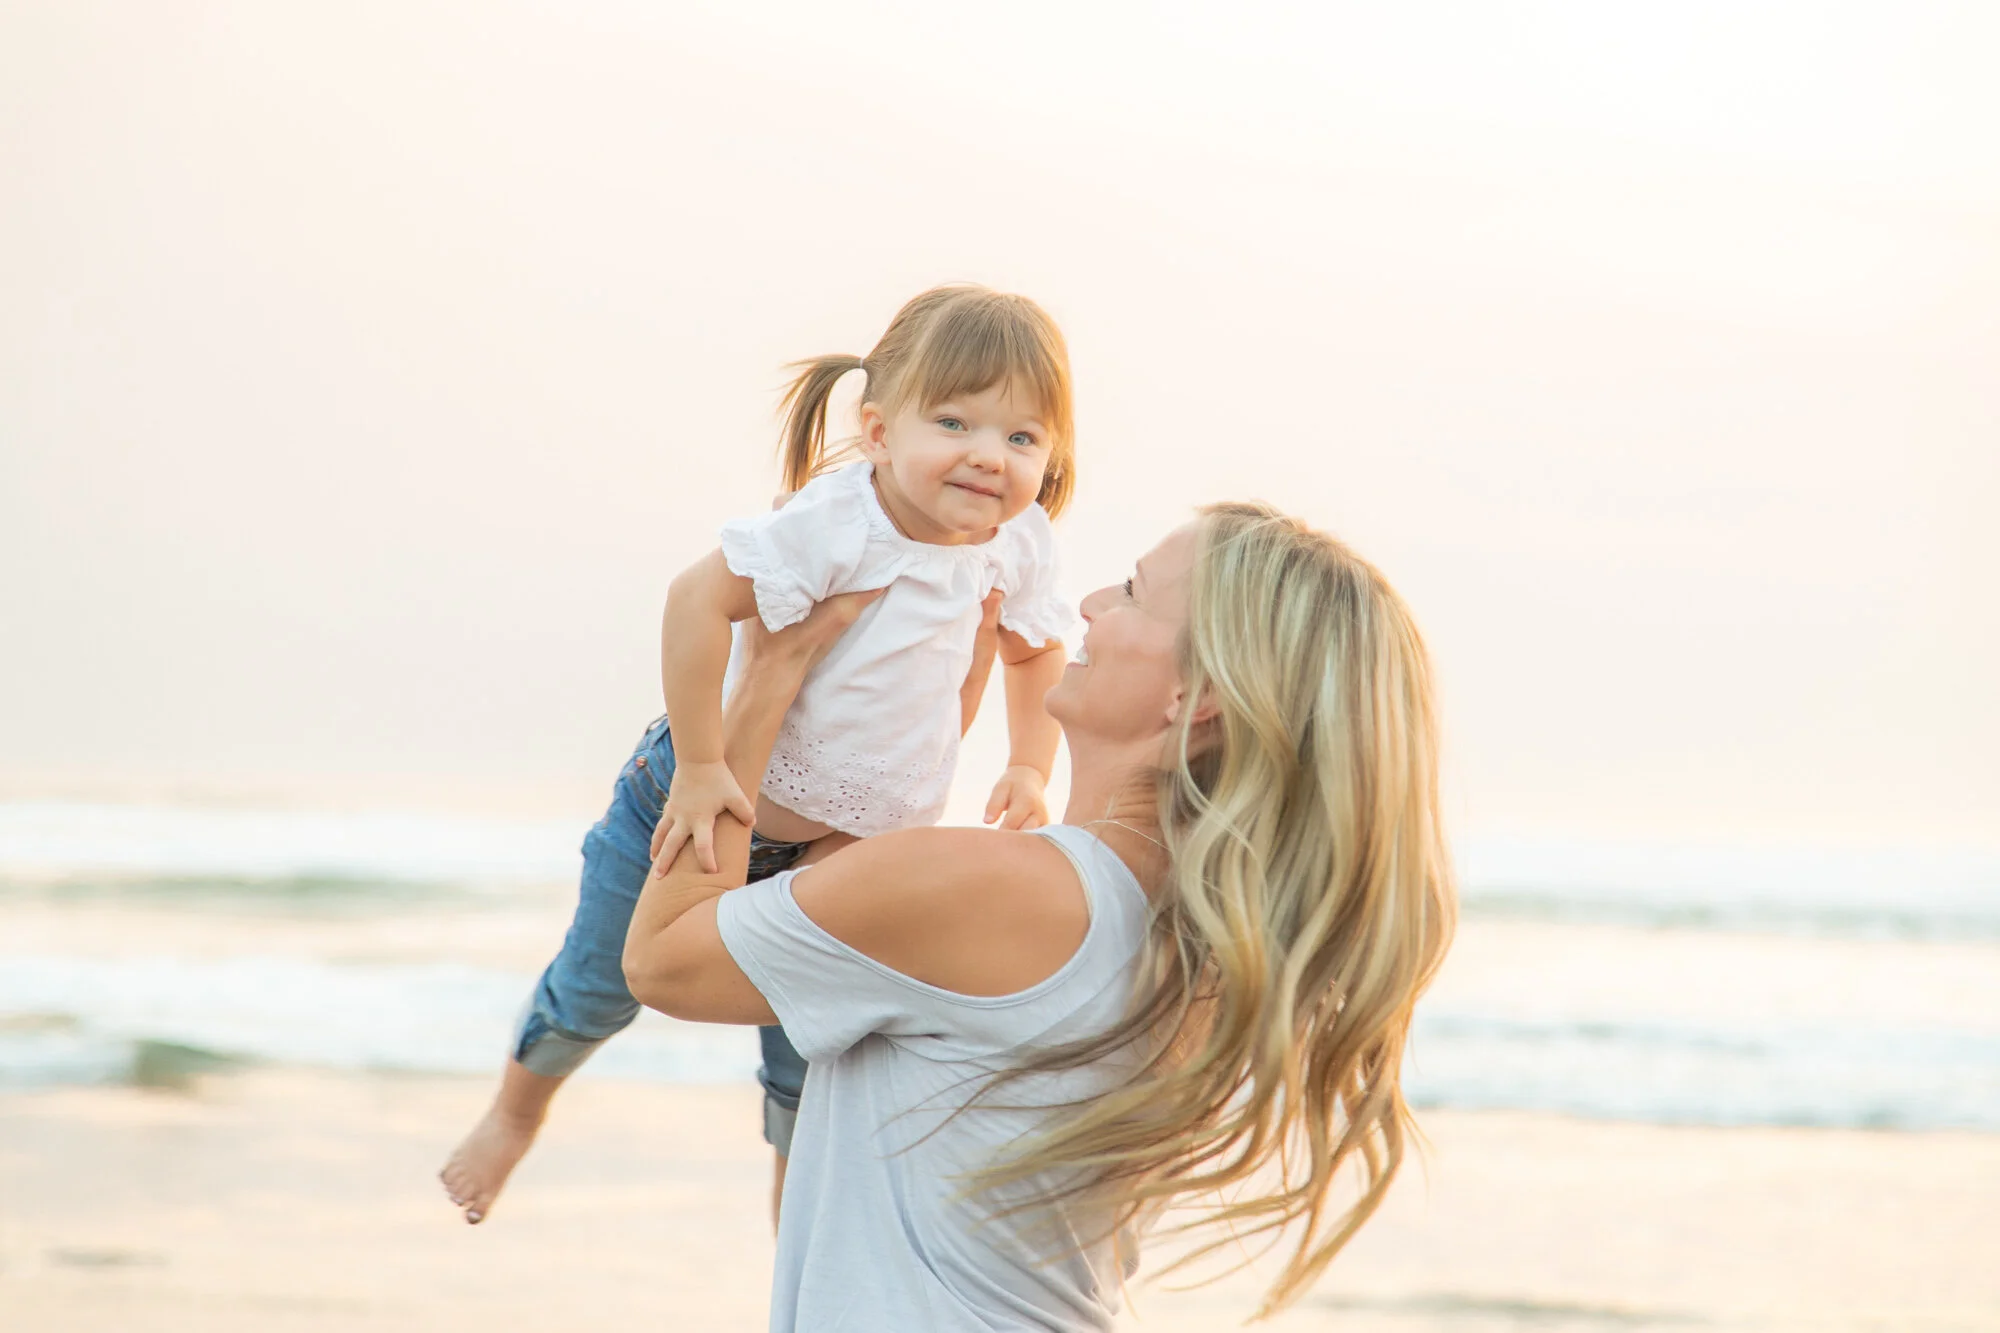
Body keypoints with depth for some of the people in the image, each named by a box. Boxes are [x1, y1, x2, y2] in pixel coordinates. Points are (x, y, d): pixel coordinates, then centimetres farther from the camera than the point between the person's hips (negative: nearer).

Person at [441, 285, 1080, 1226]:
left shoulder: (1018, 547, -11)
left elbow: (1034, 649, 11)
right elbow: (698, 597, -37)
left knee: (813, 1075, 7)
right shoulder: (836, 522, -34)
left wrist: (1030, 767, 0)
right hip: (712, 797, -4)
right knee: (598, 988, 12)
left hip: (836, 846, 4)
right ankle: (517, 1110, 44)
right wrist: (699, 766, -34)